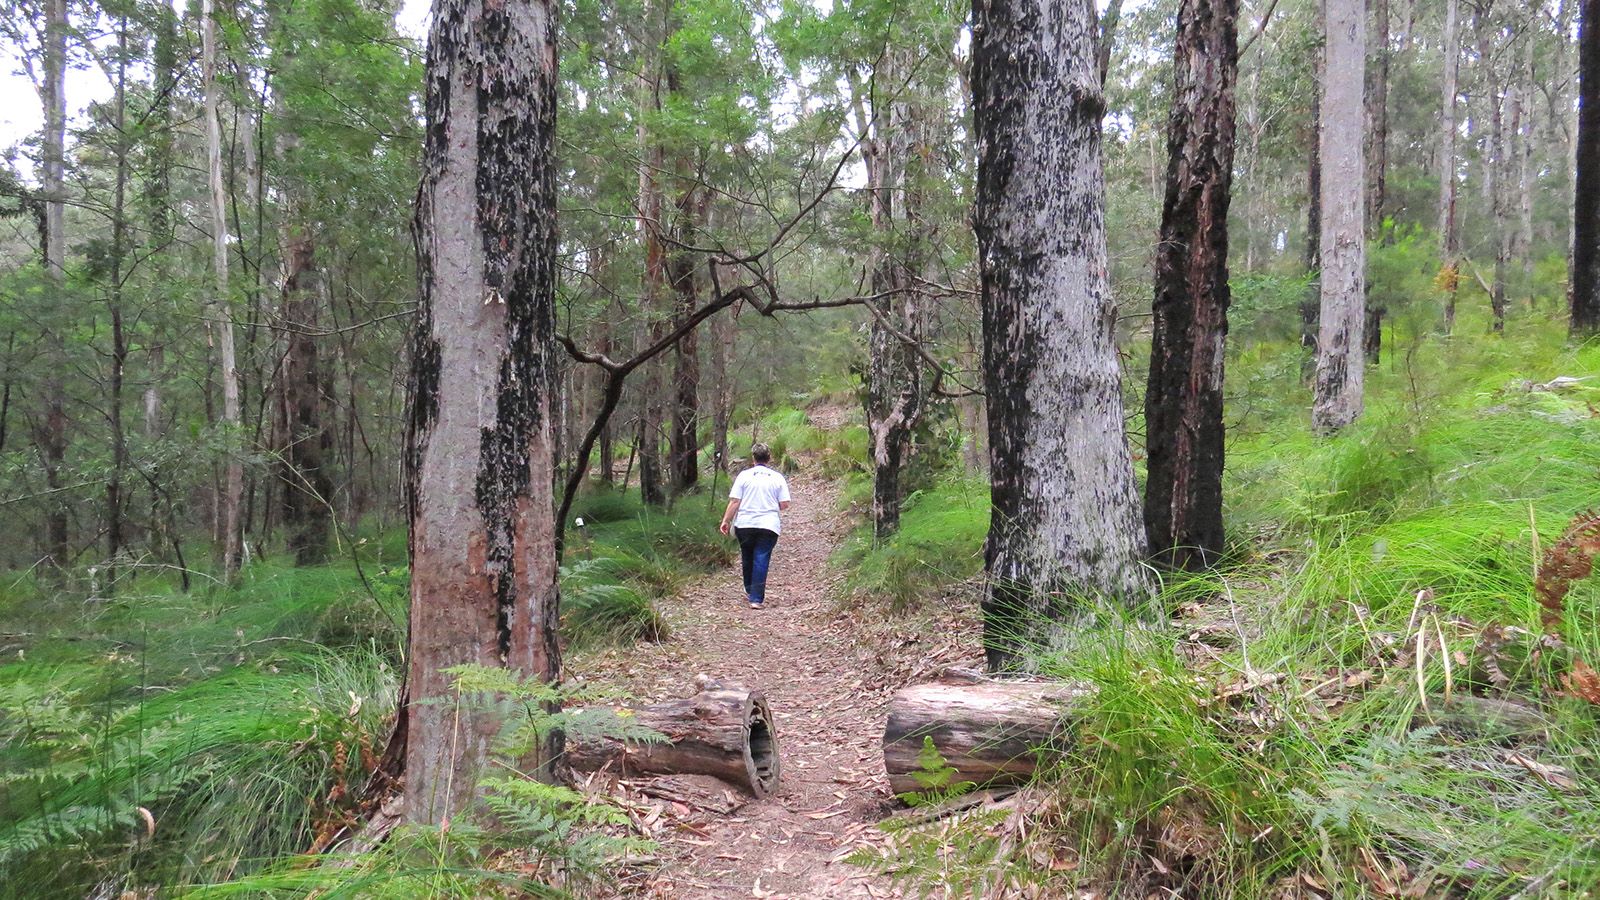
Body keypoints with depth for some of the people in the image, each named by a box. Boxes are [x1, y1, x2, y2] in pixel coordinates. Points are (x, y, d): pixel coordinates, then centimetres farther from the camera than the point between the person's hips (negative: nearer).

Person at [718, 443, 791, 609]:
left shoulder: (744, 475, -1)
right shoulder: (778, 477, 2)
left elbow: (734, 502, -5)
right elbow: (785, 504, 0)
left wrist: (726, 521, 3)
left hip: (745, 525, 1)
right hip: (769, 526, -1)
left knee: (747, 559, 17)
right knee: (761, 561, -1)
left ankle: (750, 592, 31)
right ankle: (757, 599, -6)